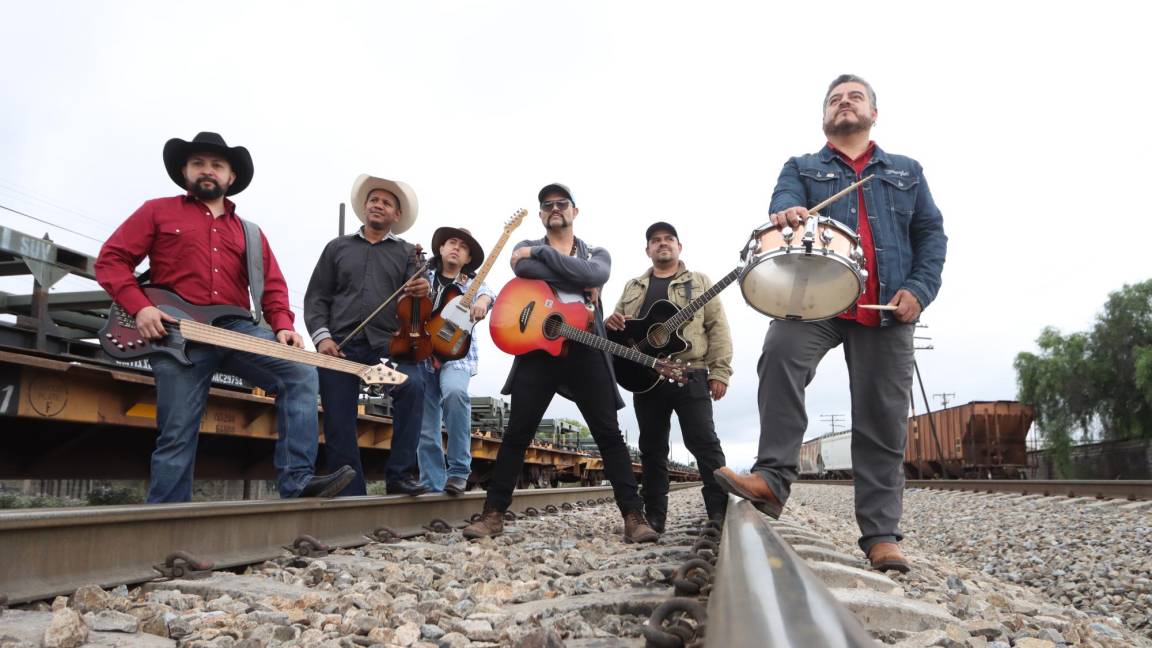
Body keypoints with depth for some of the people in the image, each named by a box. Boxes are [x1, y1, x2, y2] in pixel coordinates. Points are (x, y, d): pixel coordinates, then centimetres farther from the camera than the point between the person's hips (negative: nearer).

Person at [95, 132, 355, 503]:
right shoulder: (158, 212, 13)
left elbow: (273, 286, 15)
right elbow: (111, 259, 6)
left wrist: (283, 326, -4)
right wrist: (140, 308, -10)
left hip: (236, 329, 3)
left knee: (300, 374, -19)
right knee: (177, 436, -4)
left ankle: (296, 482, -21)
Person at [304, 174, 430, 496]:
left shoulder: (408, 252, 16)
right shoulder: (337, 247, 19)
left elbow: (414, 301, 5)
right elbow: (316, 297, 13)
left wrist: (422, 293, -20)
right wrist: (322, 336, -3)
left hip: (388, 343, -1)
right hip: (340, 345, 2)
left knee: (413, 384, -30)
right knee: (339, 427, -2)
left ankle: (400, 473, -18)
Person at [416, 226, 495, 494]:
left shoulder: (472, 284, 11)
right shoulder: (423, 277, 14)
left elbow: (486, 292, -12)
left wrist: (483, 300, -35)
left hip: (456, 354, -2)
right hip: (422, 355, 2)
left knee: (454, 391, -32)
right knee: (426, 429, -1)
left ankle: (459, 471, -21)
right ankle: (432, 487, 11)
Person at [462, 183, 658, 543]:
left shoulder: (597, 253, 18)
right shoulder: (526, 249, 17)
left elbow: (594, 275, -8)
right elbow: (525, 270, -10)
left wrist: (539, 253, -5)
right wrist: (580, 283, -8)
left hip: (586, 349, 1)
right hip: (537, 346, 0)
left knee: (609, 434, -3)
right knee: (517, 433, -1)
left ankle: (634, 517, -1)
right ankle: (493, 514, 7)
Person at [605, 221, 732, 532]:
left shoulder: (700, 282, 10)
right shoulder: (633, 287, 20)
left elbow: (717, 328, 3)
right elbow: (617, 320, 21)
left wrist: (719, 371, -8)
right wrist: (611, 323, -5)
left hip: (690, 375, -3)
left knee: (704, 442, -9)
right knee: (652, 448, 6)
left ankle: (721, 512, -5)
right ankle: (654, 517, 12)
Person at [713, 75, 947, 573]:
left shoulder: (907, 172, 23)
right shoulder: (800, 169, 17)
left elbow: (931, 233, 14)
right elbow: (784, 205, -5)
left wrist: (919, 288, -4)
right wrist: (788, 214, -31)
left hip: (887, 309, 2)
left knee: (883, 421, 0)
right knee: (779, 354, -32)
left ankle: (881, 534, 6)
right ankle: (773, 477, -30)